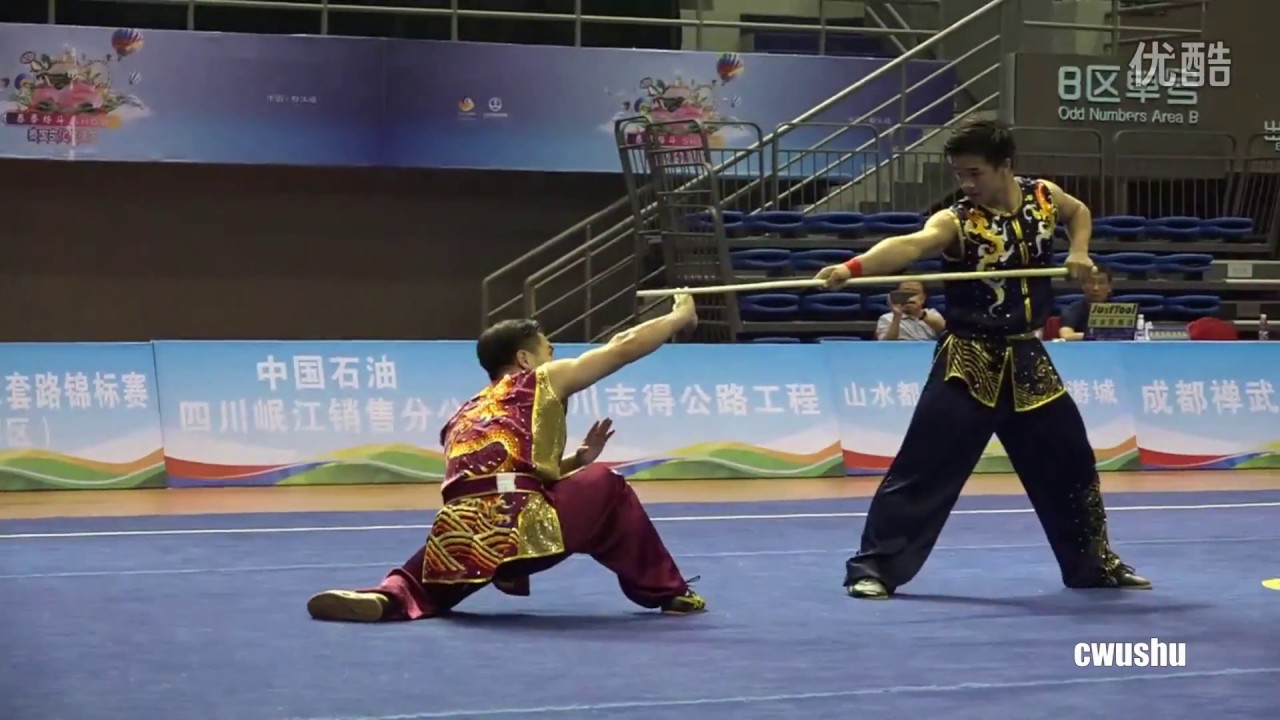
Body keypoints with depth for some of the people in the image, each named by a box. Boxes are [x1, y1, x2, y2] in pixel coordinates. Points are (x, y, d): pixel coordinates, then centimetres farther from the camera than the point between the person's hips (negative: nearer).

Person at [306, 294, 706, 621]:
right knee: (605, 487, 22)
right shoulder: (545, 381, 17)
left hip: (457, 541, 4)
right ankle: (666, 592, 23)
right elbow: (625, 345, 20)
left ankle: (386, 597, -5)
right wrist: (681, 317, 36)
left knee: (421, 589, 29)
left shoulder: (466, 415, 33)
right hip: (522, 528, -4)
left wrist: (578, 459, 39)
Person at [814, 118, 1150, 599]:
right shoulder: (956, 221, -17)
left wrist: (1079, 252, 2)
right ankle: (873, 565, -2)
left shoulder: (1043, 197, -2)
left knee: (1071, 461, 15)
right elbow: (908, 245, -38)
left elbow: (1078, 212, 22)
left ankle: (1095, 562, 34)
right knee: (924, 466, -10)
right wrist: (853, 267, -56)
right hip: (969, 362, -5)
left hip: (1026, 360, 5)